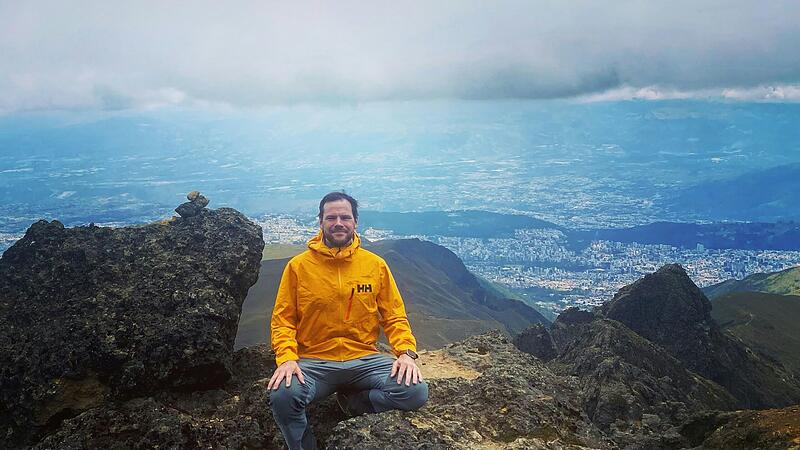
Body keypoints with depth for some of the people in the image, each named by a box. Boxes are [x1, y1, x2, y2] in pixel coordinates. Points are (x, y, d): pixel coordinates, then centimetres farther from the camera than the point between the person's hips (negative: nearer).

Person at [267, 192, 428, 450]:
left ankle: (351, 401, 4)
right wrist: (287, 358, -16)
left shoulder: (375, 264, 5)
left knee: (416, 392, -23)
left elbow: (394, 317, 7)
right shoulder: (298, 265, 2)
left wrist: (406, 352, -11)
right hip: (314, 362, -1)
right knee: (282, 396, -33)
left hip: (365, 359, 2)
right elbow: (283, 319, 2)